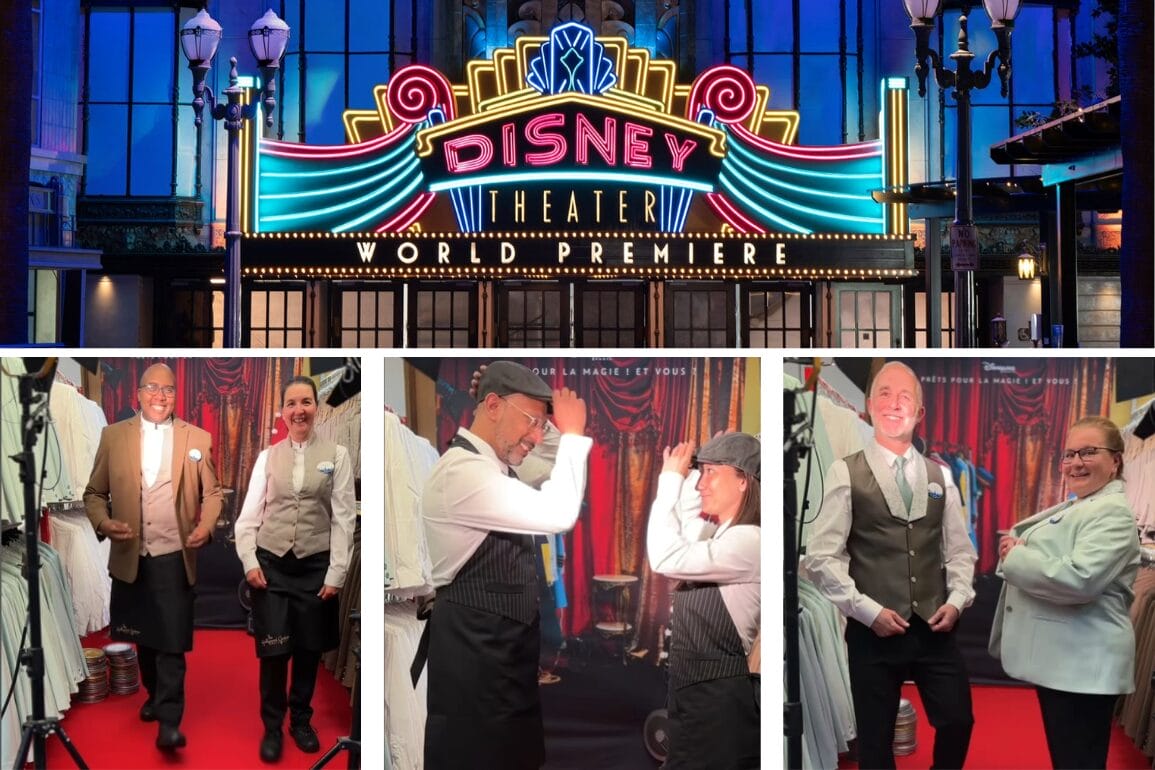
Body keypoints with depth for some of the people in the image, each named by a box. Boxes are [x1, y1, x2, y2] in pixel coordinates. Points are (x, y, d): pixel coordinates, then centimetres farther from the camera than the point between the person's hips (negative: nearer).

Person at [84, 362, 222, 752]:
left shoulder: (198, 438, 0)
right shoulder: (113, 435, 2)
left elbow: (212, 492, 6)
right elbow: (95, 492, 7)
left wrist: (206, 526, -12)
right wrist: (104, 523, -12)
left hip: (174, 557, -2)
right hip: (130, 557, 2)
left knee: (171, 641, -5)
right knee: (143, 636, 18)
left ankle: (169, 720, -1)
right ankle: (155, 694, 39)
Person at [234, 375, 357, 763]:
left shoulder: (337, 455, -2)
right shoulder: (267, 457, 3)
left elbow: (344, 518, -3)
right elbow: (249, 514, 4)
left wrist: (336, 573, -6)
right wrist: (250, 563, -6)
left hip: (315, 566, 0)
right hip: (271, 564, 0)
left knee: (309, 650, 11)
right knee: (273, 651, 1)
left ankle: (301, 721, 31)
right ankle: (272, 726, 20)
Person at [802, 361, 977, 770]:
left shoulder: (939, 476, 10)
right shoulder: (846, 473, -4)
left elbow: (959, 550, 13)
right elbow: (821, 557, -8)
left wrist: (956, 600, -4)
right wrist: (868, 610, -13)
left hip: (935, 628, 3)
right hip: (874, 631, -3)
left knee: (958, 721, 4)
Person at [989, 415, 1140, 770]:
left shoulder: (1112, 513, -15)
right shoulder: (1074, 507, 15)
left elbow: (1078, 579, -30)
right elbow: (1047, 562, 24)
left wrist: (1014, 557, -16)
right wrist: (1015, 550, 1)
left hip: (1083, 665, -10)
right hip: (1059, 659, 10)